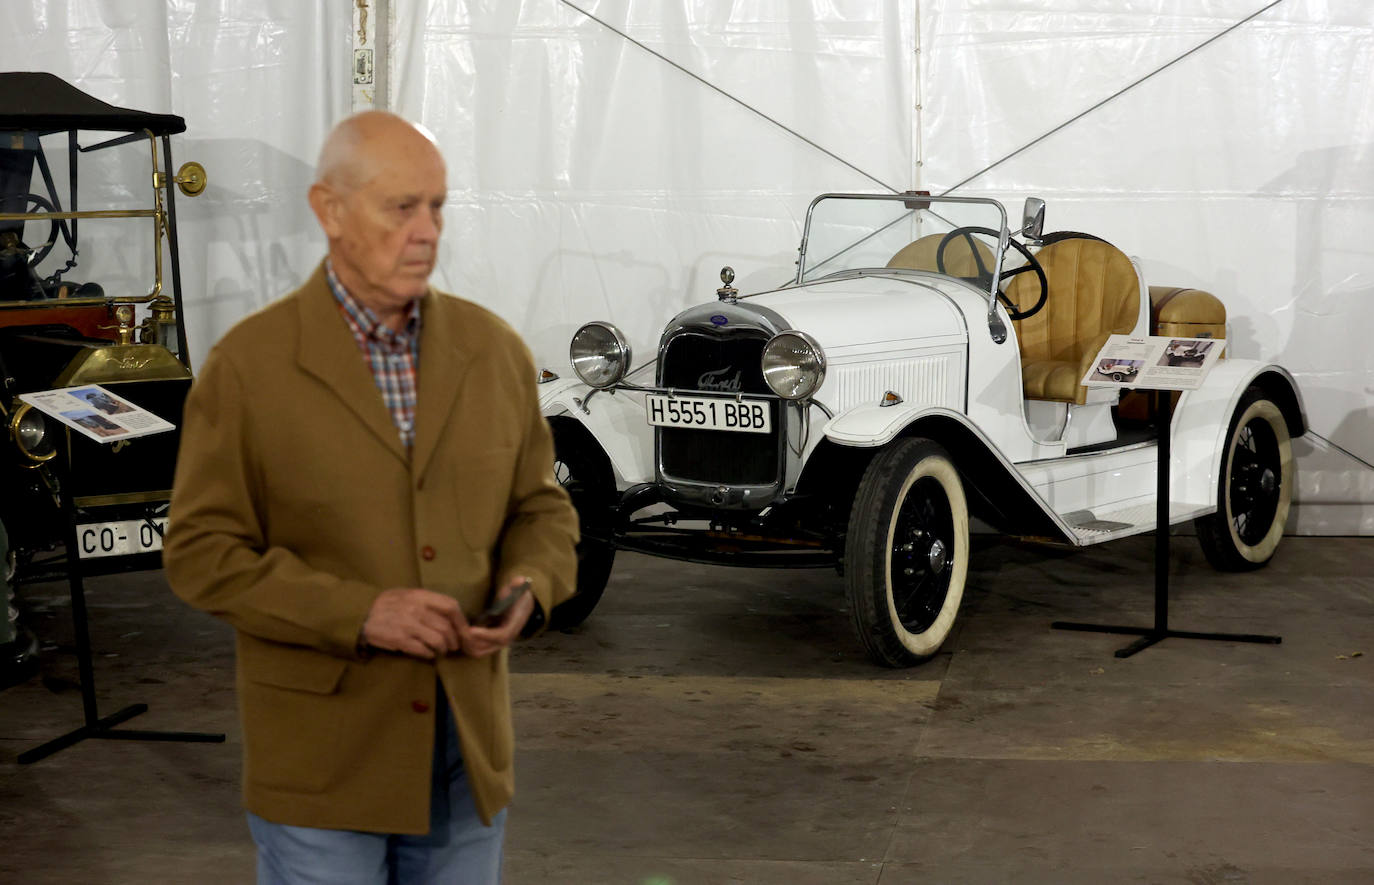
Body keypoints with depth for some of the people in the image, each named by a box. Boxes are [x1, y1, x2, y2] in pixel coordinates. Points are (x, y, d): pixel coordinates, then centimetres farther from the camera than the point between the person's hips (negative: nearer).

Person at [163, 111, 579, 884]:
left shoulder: (493, 350, 4)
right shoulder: (249, 364, -8)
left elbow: (540, 506, 12)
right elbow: (201, 553, -8)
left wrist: (529, 588, -10)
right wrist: (357, 613, -20)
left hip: (468, 747, 4)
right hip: (321, 756, -3)